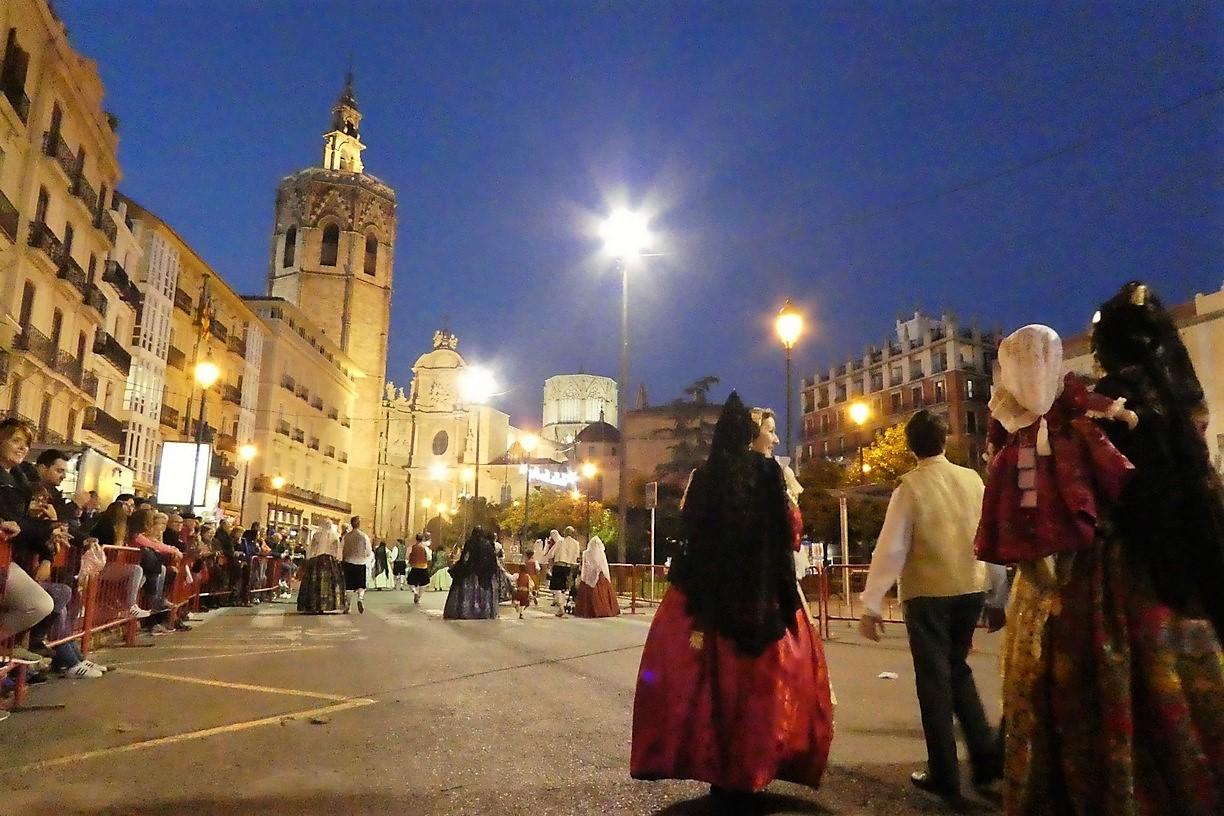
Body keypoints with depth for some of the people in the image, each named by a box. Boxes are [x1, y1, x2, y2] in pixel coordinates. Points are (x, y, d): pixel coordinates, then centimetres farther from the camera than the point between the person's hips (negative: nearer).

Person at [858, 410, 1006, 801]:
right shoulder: (973, 480, 1)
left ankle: (945, 775, 17)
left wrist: (871, 605, -11)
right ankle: (986, 755, 20)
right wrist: (998, 596, 16)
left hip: (927, 593, -4)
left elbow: (891, 548, -14)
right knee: (957, 669, 23)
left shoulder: (910, 486, -10)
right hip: (971, 590, 4)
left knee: (934, 679, 8)